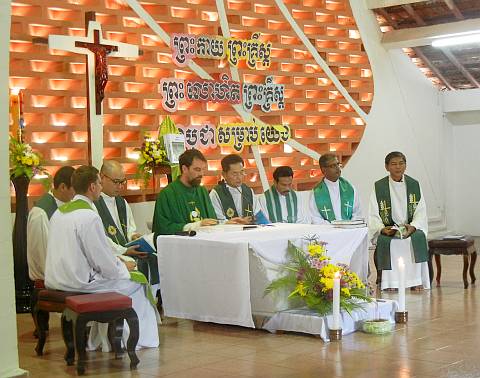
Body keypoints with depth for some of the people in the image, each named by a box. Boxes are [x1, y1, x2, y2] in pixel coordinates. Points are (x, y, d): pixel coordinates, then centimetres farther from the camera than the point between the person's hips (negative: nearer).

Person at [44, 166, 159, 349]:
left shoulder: (59, 212, 8)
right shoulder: (90, 217, -19)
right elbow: (106, 266, -17)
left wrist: (116, 262, 17)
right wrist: (123, 267, 5)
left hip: (55, 280, 9)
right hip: (78, 284, -9)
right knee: (135, 285, 7)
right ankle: (138, 340, 21)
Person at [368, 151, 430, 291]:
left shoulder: (414, 185, 9)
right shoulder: (378, 187, 5)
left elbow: (421, 212, 4)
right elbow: (373, 215, 0)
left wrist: (413, 227, -16)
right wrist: (382, 229, -19)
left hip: (411, 229, 1)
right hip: (387, 230, -1)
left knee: (418, 238, -31)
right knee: (385, 241, -33)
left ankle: (417, 282, -27)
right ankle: (391, 283, -31)